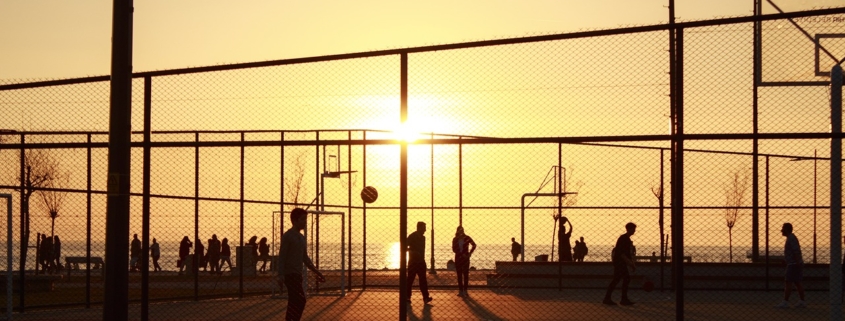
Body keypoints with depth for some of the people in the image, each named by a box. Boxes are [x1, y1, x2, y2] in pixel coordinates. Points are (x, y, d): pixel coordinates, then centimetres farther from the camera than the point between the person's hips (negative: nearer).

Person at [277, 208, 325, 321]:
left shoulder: (301, 237, 16)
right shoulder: (287, 236, -9)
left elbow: (305, 258, 23)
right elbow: (282, 257, -13)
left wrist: (316, 272, 19)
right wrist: (281, 275, -21)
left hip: (297, 275, 8)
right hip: (290, 274, -8)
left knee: (294, 303, 8)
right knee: (300, 301, -15)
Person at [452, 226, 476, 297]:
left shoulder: (467, 238, 0)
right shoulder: (455, 239, 2)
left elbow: (474, 245, 10)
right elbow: (454, 249, -3)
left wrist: (470, 253, 1)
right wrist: (462, 254, -13)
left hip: (465, 258, -1)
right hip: (458, 258, 1)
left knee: (466, 274, -3)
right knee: (459, 275, 2)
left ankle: (465, 290, 1)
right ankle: (460, 291, 5)